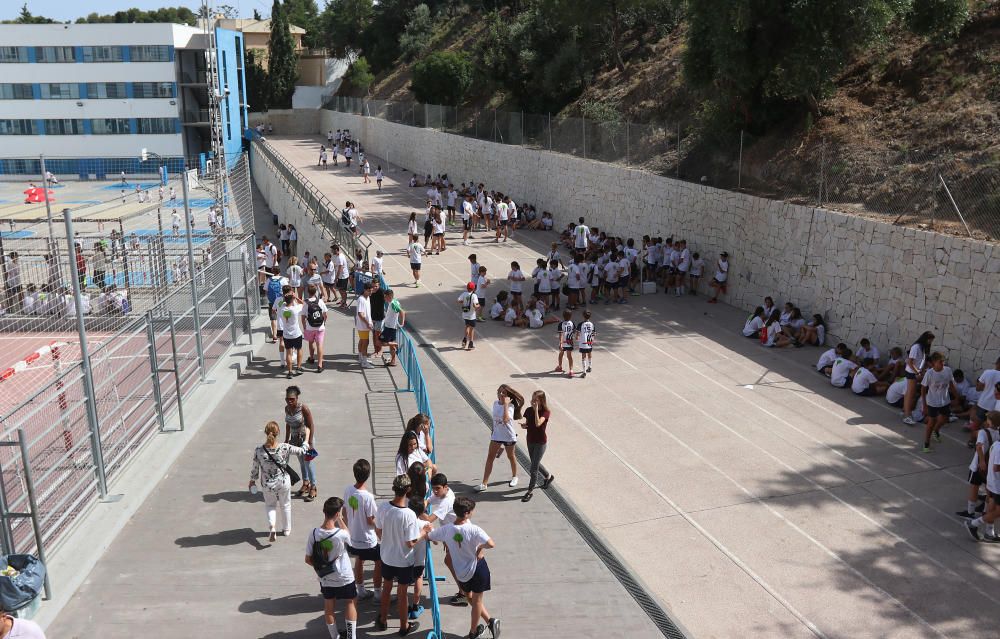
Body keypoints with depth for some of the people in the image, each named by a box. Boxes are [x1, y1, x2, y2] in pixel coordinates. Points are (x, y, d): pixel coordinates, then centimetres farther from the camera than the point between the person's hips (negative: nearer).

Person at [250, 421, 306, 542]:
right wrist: (305, 448, 20)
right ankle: (287, 529, 39)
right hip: (284, 482, 0)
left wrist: (252, 480, 11)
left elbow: (254, 468, -8)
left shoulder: (258, 450, -21)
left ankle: (271, 526, 2)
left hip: (267, 485, 0)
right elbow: (300, 451, -4)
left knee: (270, 505, 25)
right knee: (285, 505, 24)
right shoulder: (284, 448, -22)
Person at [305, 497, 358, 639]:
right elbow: (348, 537, -1)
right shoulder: (341, 534, -29)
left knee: (329, 608, 21)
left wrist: (320, 567, 10)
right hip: (344, 578, -3)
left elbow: (308, 559, -8)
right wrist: (340, 520, -1)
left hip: (325, 579, 3)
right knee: (351, 603, 21)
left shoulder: (314, 533, -19)